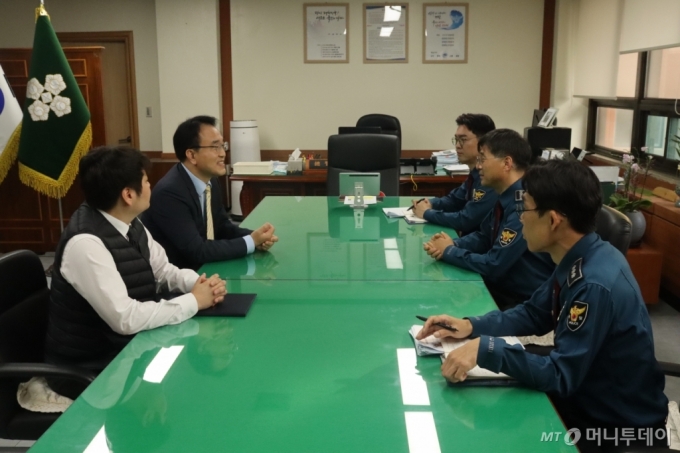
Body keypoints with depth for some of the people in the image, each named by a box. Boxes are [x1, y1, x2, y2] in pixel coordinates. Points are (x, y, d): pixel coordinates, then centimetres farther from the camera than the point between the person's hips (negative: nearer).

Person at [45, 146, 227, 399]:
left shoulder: (129, 224, -1)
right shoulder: (86, 243, -28)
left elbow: (163, 271, 8)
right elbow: (126, 319, -31)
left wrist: (199, 284, -12)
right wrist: (193, 301, -22)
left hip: (126, 346, 8)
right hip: (89, 372, -7)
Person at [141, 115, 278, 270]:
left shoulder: (210, 181, 0)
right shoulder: (169, 193, -24)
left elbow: (222, 227, 9)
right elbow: (197, 251, -25)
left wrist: (255, 237, -9)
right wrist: (250, 241, -20)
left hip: (202, 268, 7)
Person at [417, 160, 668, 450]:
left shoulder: (596, 285, -30)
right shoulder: (577, 261, -4)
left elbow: (560, 376, -27)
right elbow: (534, 314, 9)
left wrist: (486, 349, -33)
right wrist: (472, 326, -4)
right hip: (584, 395, 7)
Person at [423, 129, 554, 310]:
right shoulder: (506, 197, 2)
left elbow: (494, 265, -24)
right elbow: (483, 237, 16)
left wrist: (449, 251, -11)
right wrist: (454, 244, -3)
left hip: (527, 304, -8)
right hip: (503, 287, 8)